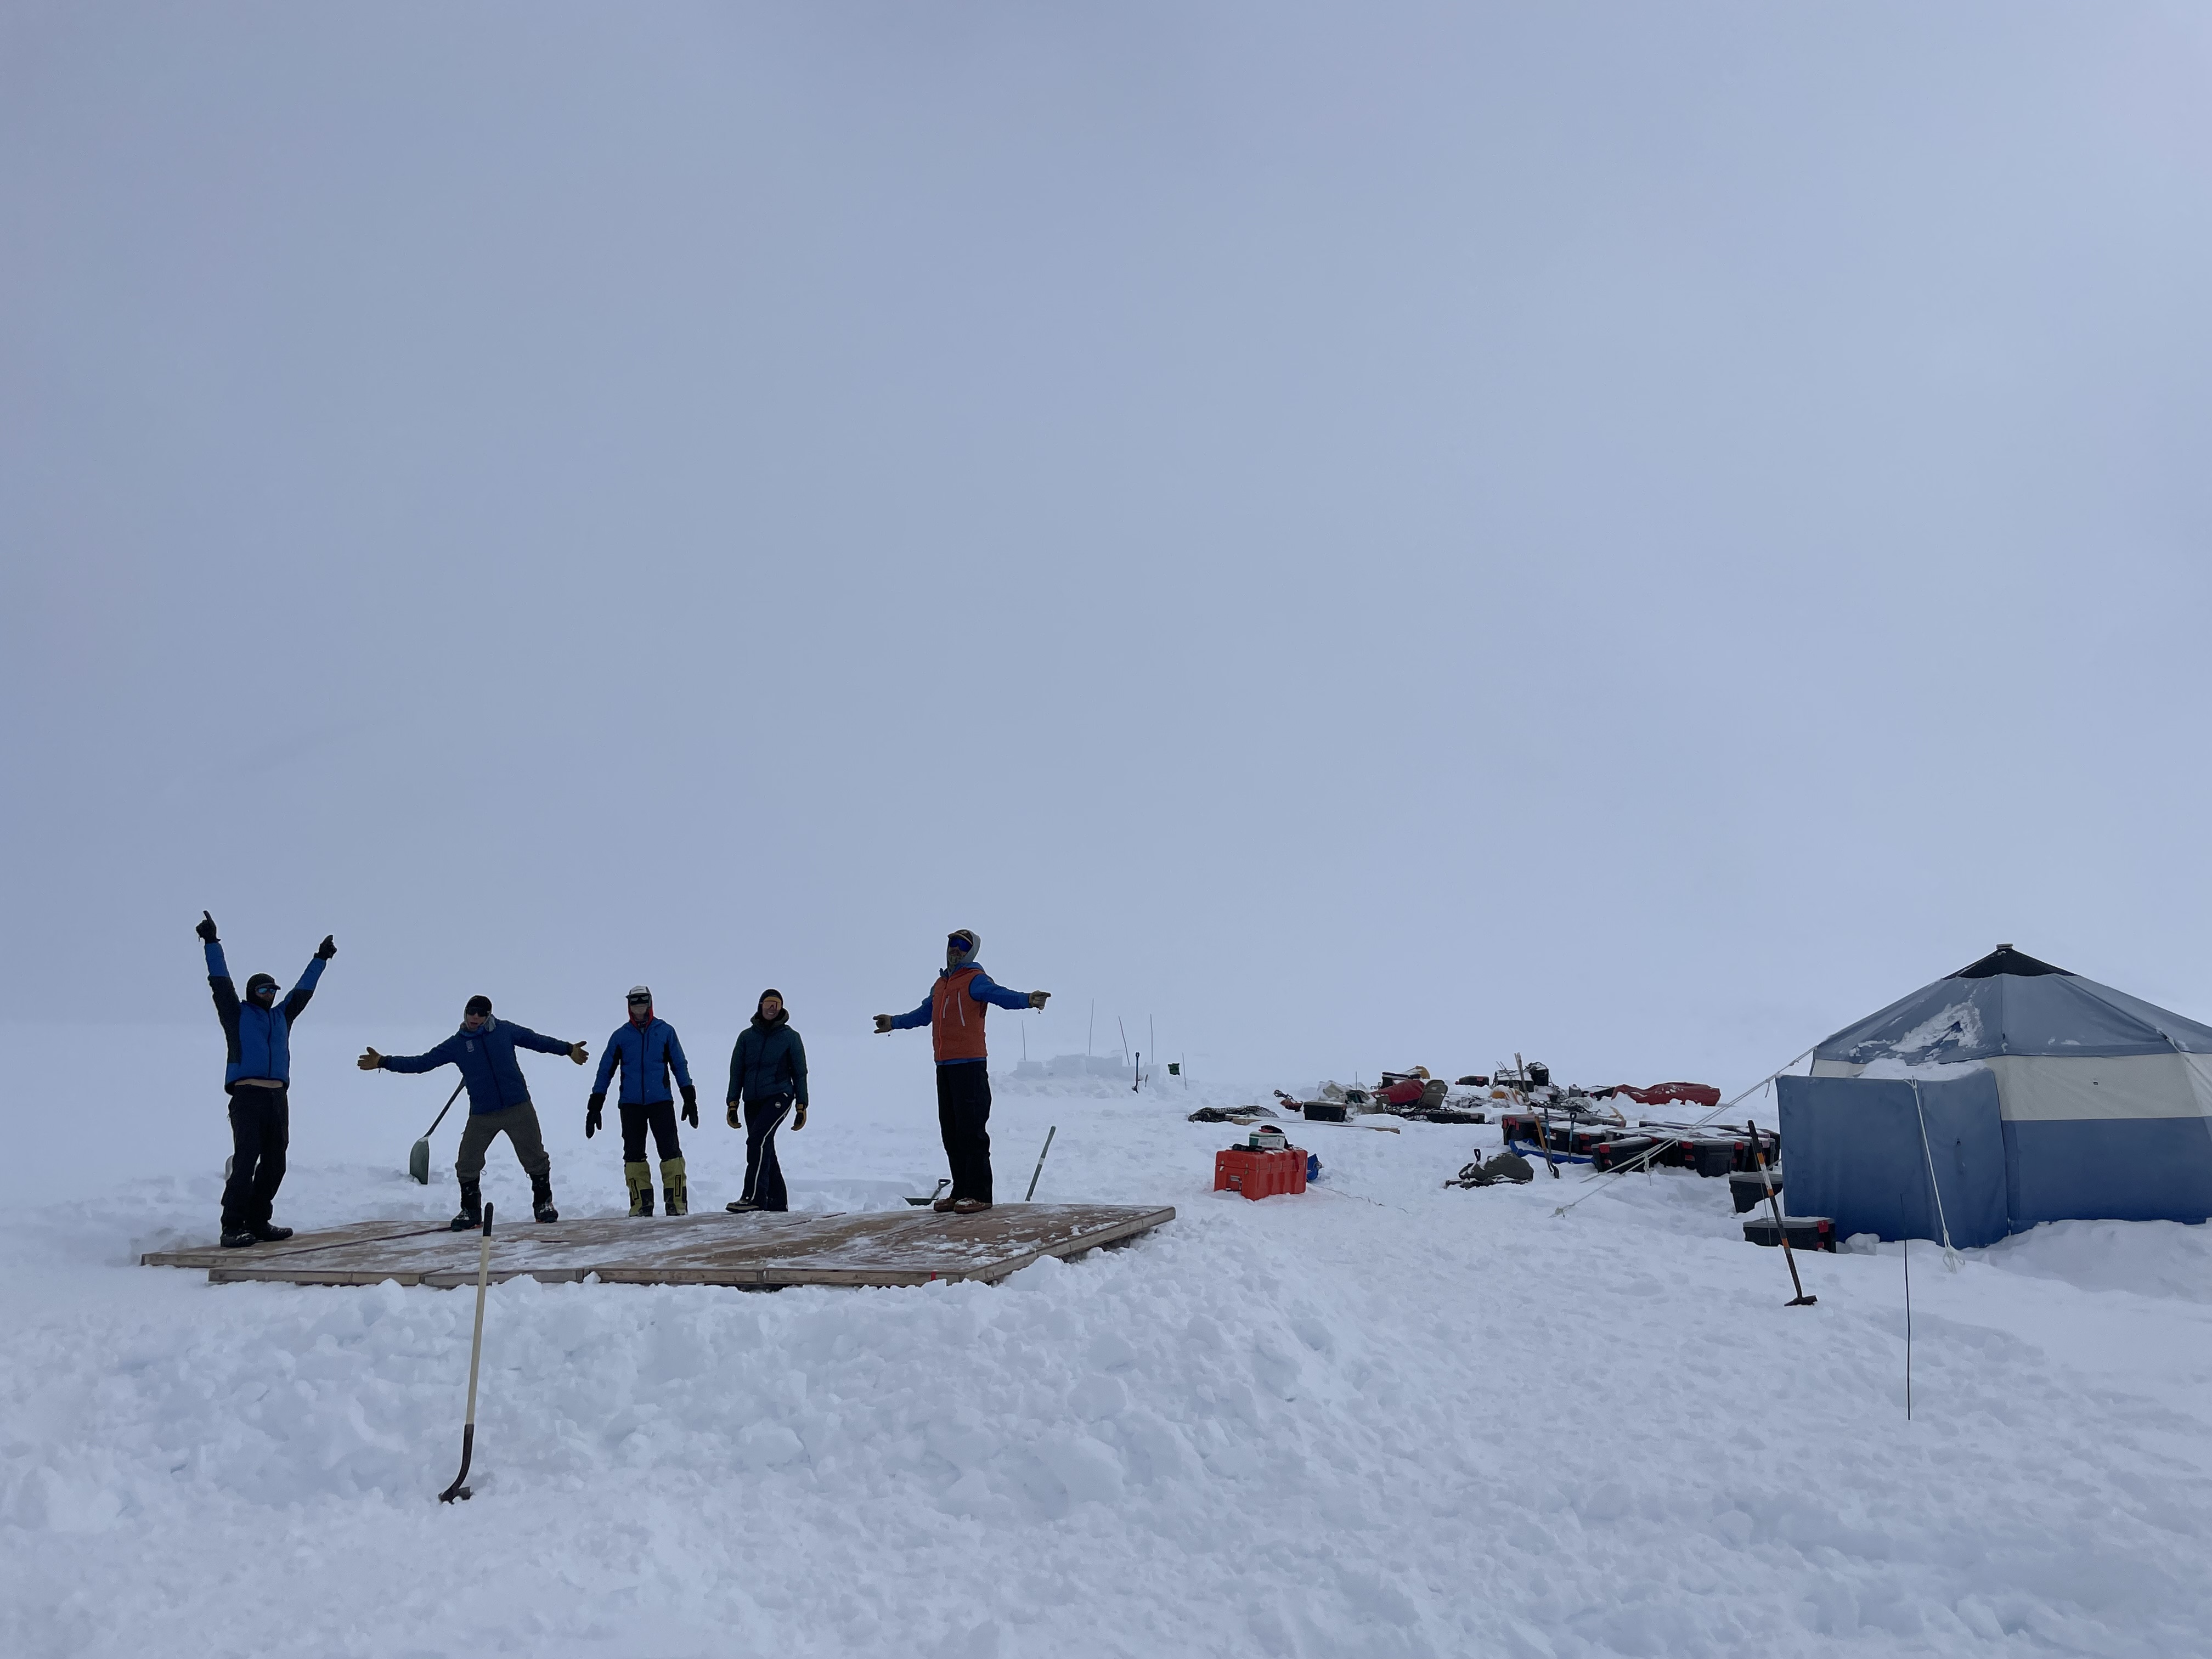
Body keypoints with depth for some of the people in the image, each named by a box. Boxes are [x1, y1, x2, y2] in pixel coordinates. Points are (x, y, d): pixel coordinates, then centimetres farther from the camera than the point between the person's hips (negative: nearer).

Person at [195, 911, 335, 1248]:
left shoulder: (282, 1016, 22)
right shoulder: (237, 1014, 10)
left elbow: (303, 991, 32)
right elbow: (220, 982, 5)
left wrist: (320, 960, 39)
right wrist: (212, 944, 1)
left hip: (278, 1099, 6)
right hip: (247, 1097, -6)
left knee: (274, 1164, 6)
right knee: (245, 1161, -13)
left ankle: (258, 1222, 15)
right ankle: (232, 1228, -13)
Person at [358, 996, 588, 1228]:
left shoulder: (505, 1030, 4)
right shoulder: (456, 1044, 5)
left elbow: (536, 1041, 16)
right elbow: (422, 1062, 4)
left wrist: (568, 1049, 20)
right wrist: (384, 1062, -4)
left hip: (518, 1108, -1)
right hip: (481, 1115, 1)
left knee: (535, 1158, 4)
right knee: (467, 1165, -1)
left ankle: (543, 1203, 24)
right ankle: (471, 1211, 20)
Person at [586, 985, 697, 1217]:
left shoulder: (665, 1031, 5)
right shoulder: (621, 1036, 7)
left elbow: (680, 1065, 8)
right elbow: (606, 1070, 10)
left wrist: (690, 1098, 3)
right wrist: (595, 1106, 6)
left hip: (661, 1102, -2)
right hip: (631, 1104, 2)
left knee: (670, 1151, -8)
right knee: (633, 1154, 4)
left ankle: (677, 1203, -7)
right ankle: (641, 1205, 10)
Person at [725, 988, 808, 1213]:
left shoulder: (790, 1037, 4)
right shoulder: (747, 1037, 11)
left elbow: (800, 1073, 8)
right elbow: (736, 1072, 13)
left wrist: (802, 1107, 5)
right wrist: (733, 1104, 7)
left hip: (779, 1096, -4)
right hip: (752, 1101, 4)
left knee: (758, 1139, -21)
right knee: (765, 1150, 5)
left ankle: (753, 1196, -24)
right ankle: (777, 1201, 13)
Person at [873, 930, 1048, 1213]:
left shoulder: (975, 980, -5)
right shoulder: (940, 985, 20)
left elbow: (1000, 995, -25)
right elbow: (923, 1014, 38)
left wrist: (1026, 1000, -45)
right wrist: (895, 1022, 50)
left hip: (970, 1065, -8)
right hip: (945, 1067, 8)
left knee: (971, 1129, -9)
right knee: (950, 1131, 11)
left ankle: (980, 1195, -5)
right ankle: (960, 1192, 19)